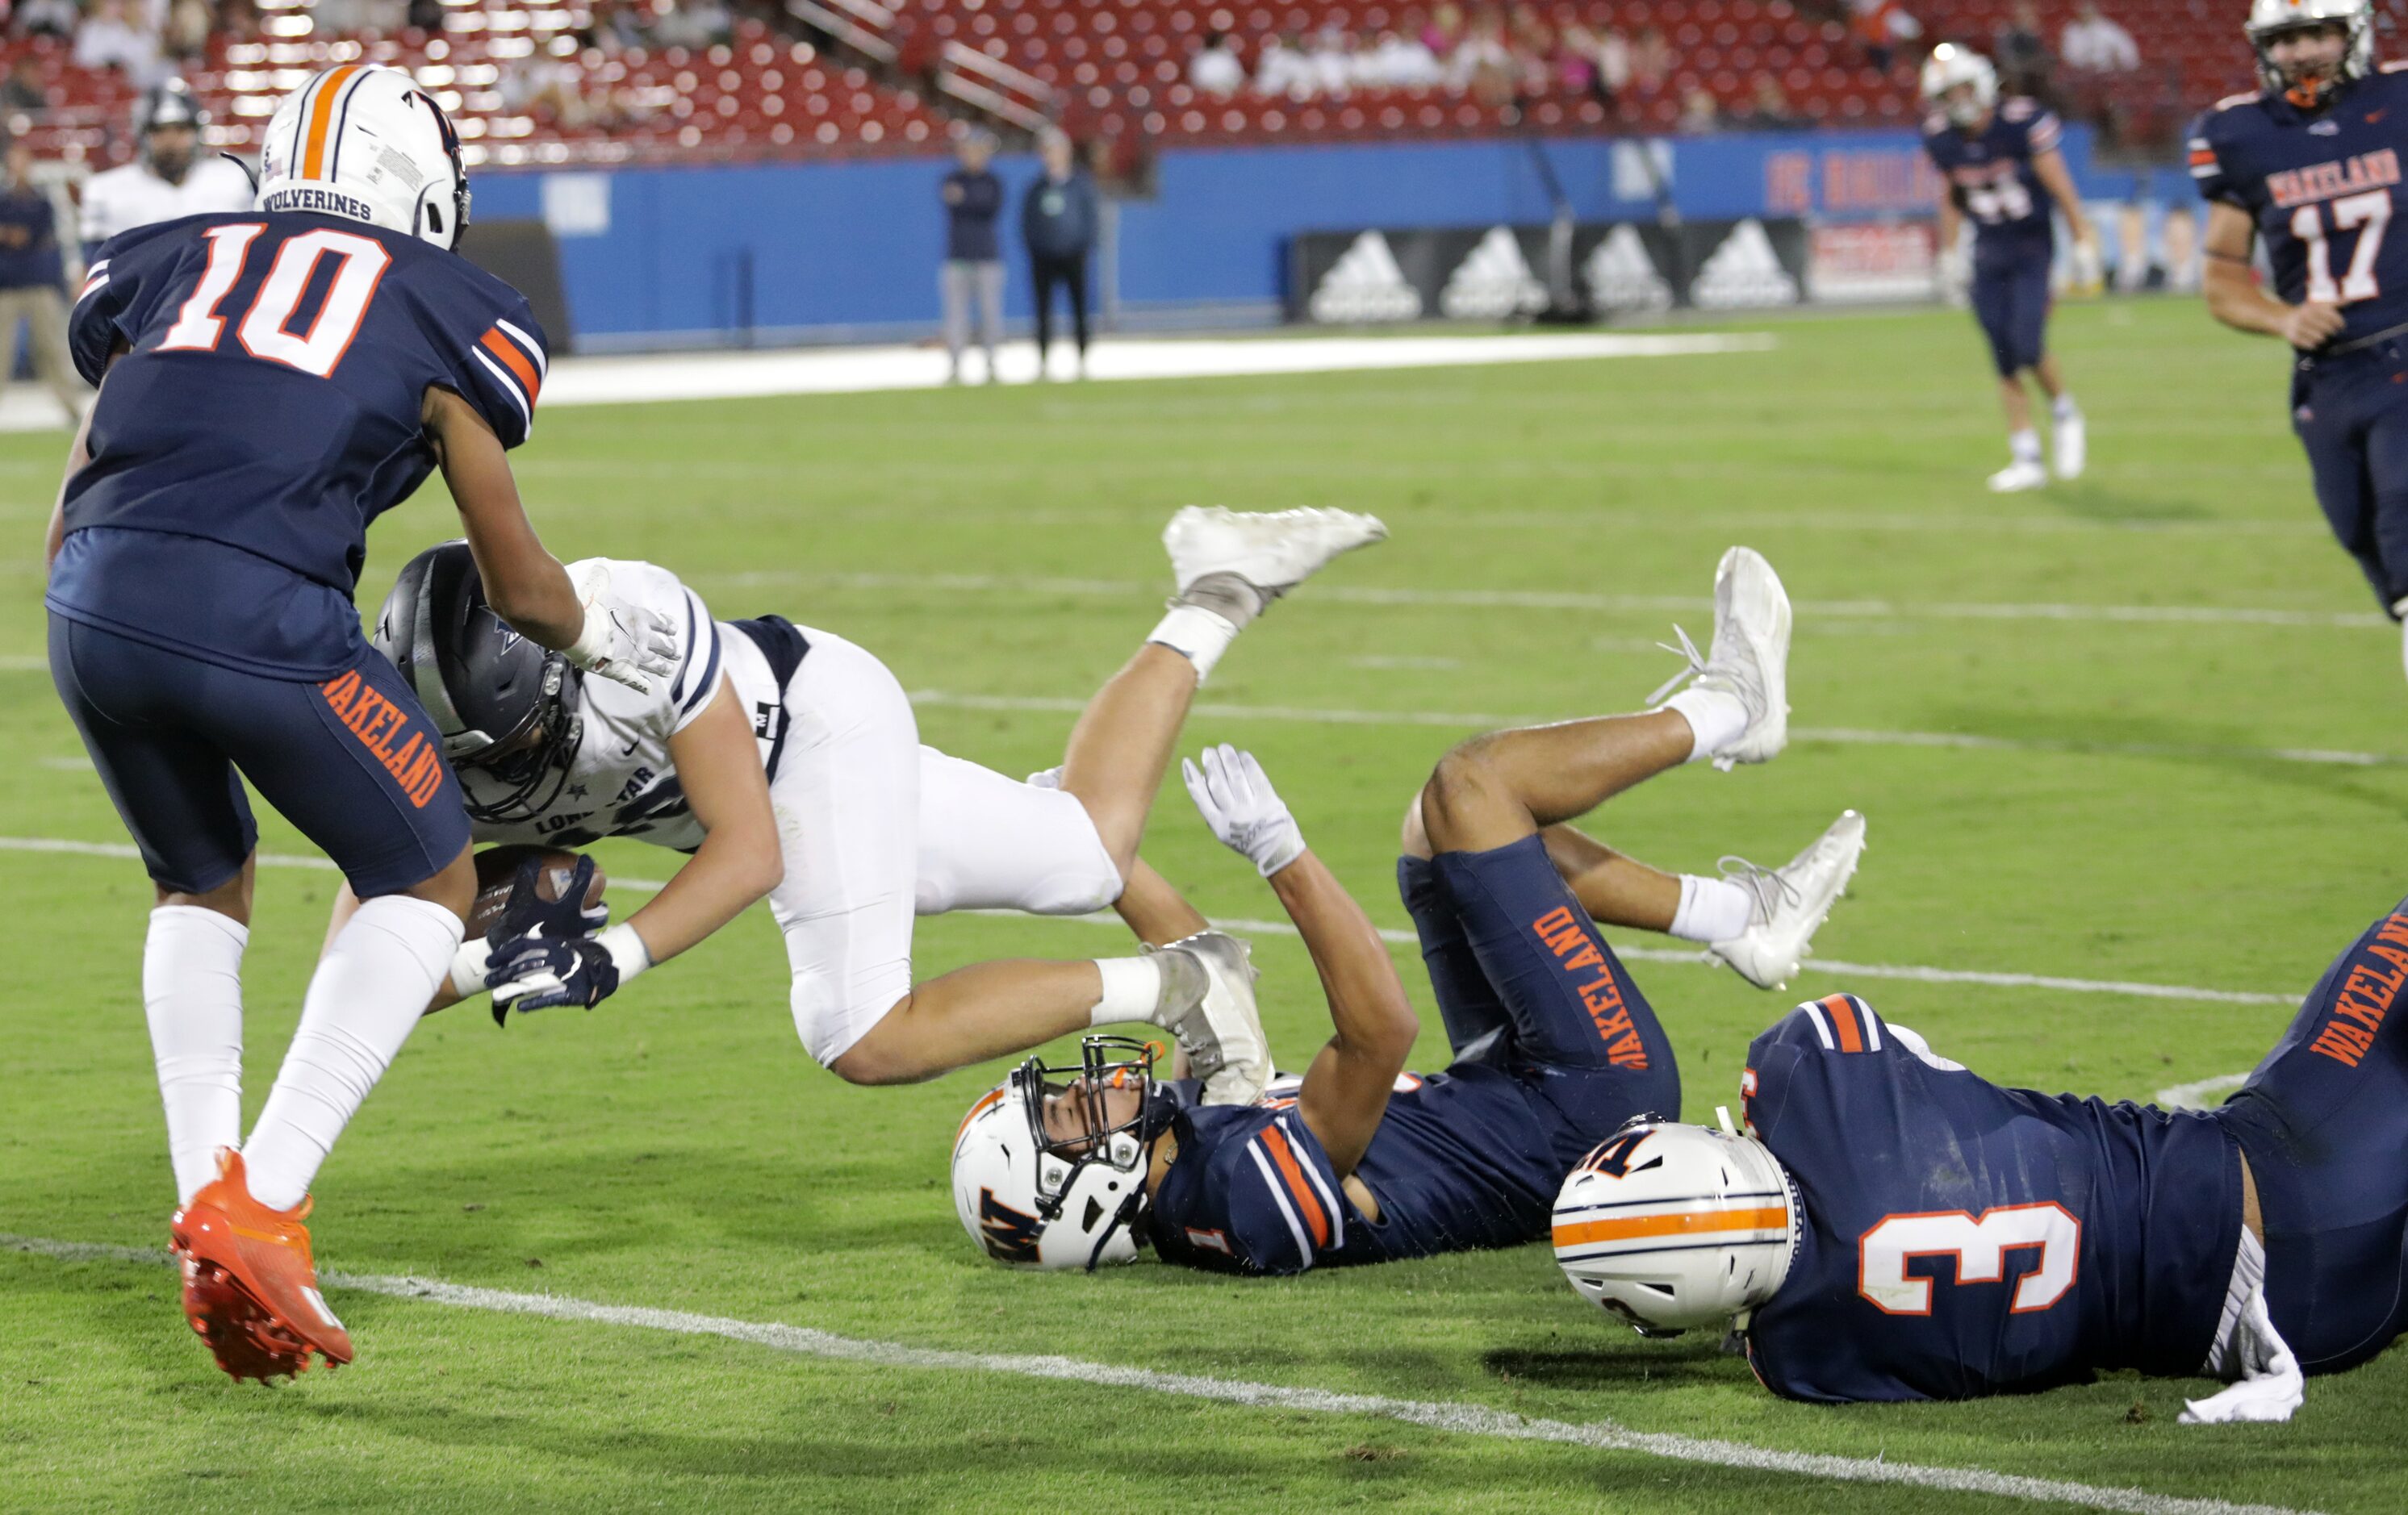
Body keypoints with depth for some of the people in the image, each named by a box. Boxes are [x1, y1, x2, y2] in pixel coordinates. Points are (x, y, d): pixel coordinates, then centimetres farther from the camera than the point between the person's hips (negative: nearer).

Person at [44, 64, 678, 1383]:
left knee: (203, 886, 29)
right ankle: (259, 1202, 1)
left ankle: (209, 1234, 16)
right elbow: (519, 587, 22)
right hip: (254, 612, -4)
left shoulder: (167, 263, 27)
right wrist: (602, 637, 42)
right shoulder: (444, 311, 17)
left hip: (92, 607, 5)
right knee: (425, 884, 16)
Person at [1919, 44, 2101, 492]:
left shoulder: (2021, 122, -17)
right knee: (2005, 362, 1)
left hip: (2032, 248, -4)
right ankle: (2026, 459, 8)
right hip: (1988, 254, 4)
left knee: (2028, 346, -16)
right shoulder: (1941, 139, -2)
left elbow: (2059, 186, -10)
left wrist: (2083, 242, -7)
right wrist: (1950, 254, 18)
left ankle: (2066, 417, 13)